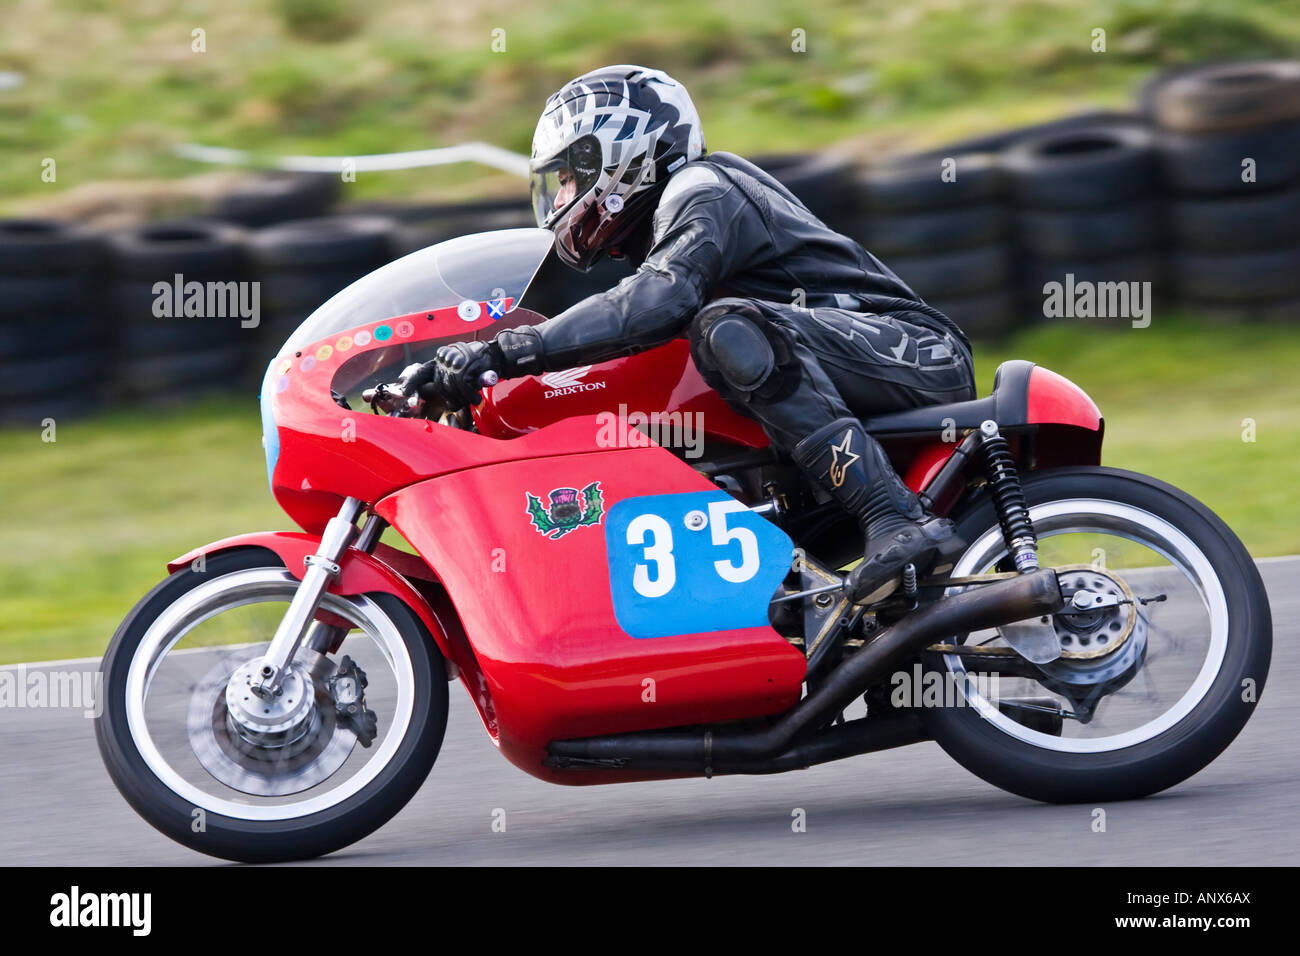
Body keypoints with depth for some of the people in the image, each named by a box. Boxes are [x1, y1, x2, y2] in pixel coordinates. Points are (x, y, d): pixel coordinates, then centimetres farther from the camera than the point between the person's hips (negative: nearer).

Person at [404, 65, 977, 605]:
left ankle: (896, 520, -42)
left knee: (728, 328, -34)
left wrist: (504, 353, -32)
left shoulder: (701, 190, -9)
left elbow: (660, 299, -28)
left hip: (918, 352, -10)